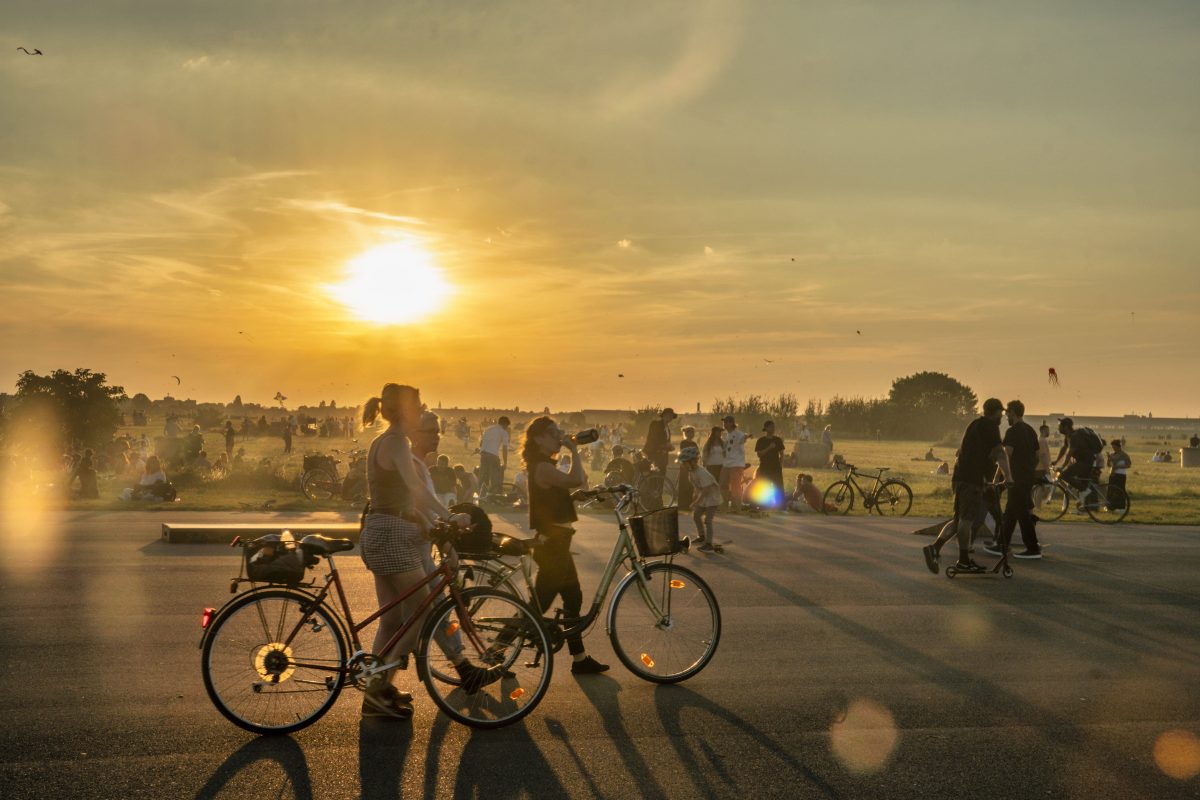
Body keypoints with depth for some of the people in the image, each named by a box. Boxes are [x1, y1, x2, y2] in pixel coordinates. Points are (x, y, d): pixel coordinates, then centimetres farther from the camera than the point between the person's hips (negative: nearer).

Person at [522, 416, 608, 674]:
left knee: (573, 599, 13)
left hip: (556, 540, 10)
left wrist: (575, 452, 6)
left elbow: (581, 481, 16)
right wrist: (574, 450, -19)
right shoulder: (542, 467, -18)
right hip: (551, 541, -10)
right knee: (540, 603, -3)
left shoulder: (545, 465, 14)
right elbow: (577, 481, -31)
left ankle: (580, 659, 19)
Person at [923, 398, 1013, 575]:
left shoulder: (974, 425, 23)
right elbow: (999, 453, -16)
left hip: (959, 476, 8)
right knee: (967, 520, -3)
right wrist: (1008, 476, -18)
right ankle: (964, 561, 3)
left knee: (959, 519, 12)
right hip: (972, 479, -8)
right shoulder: (990, 427, -4)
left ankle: (935, 547, -3)